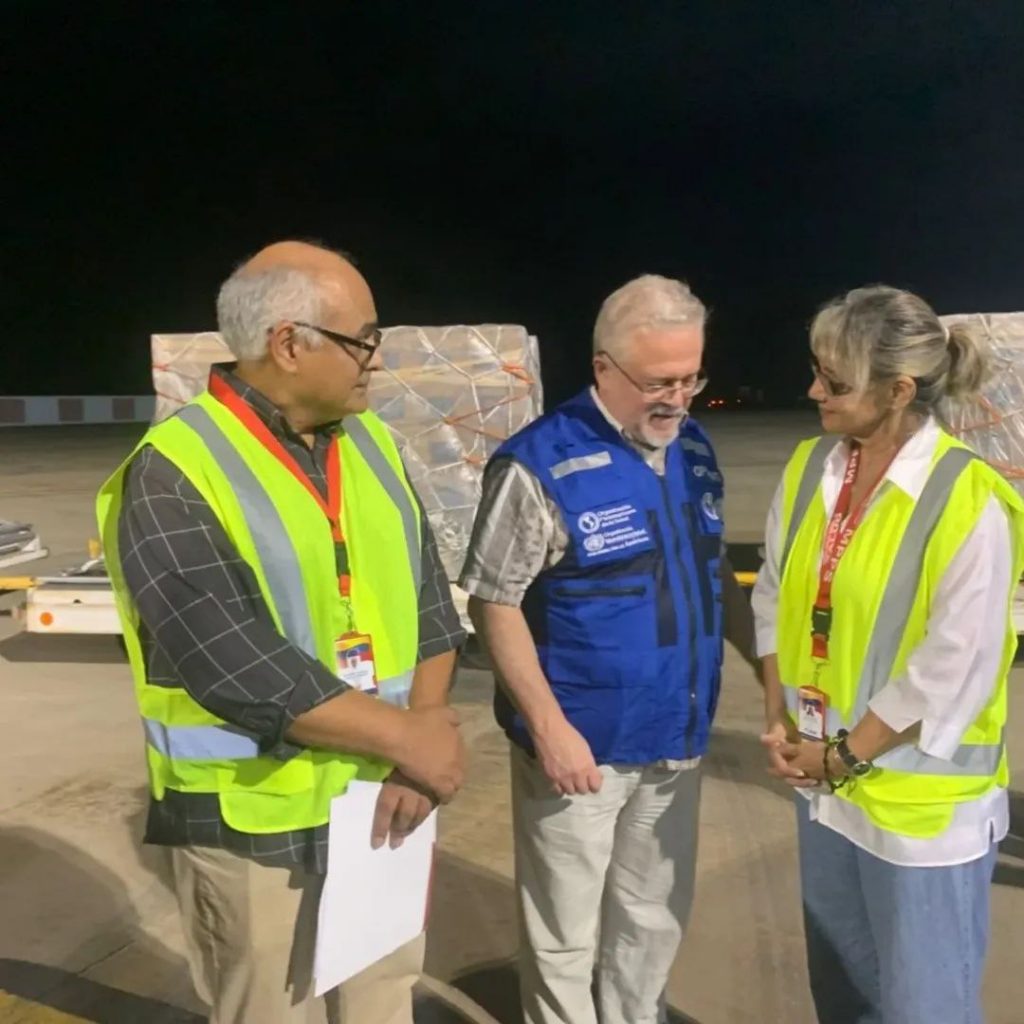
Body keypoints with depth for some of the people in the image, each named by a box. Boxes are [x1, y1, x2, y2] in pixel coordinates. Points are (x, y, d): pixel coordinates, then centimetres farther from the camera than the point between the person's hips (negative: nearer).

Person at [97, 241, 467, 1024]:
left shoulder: (371, 444, 3)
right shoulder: (174, 477, -18)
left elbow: (429, 604, 2)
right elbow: (244, 674, -25)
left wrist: (419, 749, -11)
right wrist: (408, 737, -18)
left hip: (380, 800, 6)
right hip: (257, 830, -6)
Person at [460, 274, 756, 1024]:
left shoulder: (695, 448, 3)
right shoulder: (539, 464, -18)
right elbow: (494, 603, -15)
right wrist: (549, 726, -18)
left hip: (676, 740, 6)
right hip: (582, 743, -6)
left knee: (655, 919, 23)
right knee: (566, 934, 14)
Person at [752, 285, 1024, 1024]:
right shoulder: (811, 466, -1)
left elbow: (953, 673, -19)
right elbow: (776, 595, 6)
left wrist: (845, 756, -13)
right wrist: (778, 717, -2)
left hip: (920, 802, -6)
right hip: (825, 783, 6)